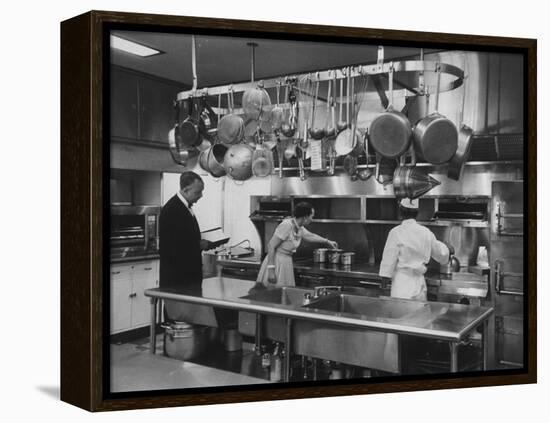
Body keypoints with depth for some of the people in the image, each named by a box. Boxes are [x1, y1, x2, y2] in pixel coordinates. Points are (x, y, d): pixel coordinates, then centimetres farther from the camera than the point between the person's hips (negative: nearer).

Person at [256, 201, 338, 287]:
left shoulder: (300, 229, 5)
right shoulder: (287, 225, -21)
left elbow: (310, 236, 28)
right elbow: (271, 246, -21)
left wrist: (327, 241, 41)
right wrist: (271, 270, -24)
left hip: (286, 263, 8)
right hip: (277, 262, -8)